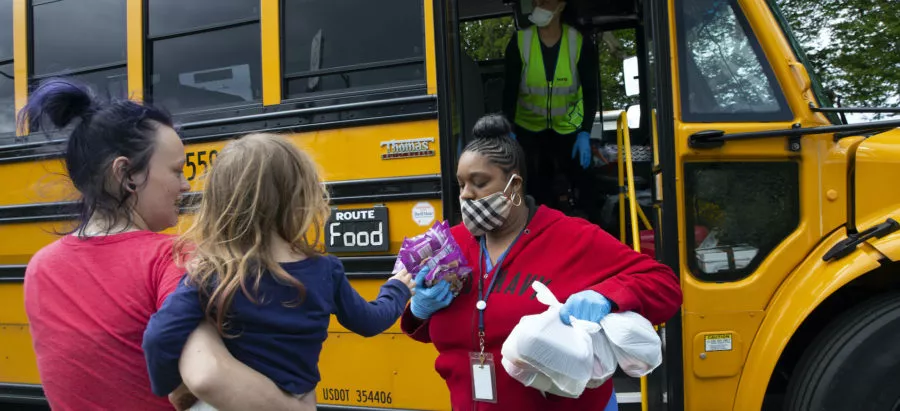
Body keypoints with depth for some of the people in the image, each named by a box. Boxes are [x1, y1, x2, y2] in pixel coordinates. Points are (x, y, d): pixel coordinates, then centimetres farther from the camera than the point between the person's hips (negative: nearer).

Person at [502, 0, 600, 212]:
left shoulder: (581, 43, -18)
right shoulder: (519, 42, -17)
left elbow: (591, 92, -14)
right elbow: (509, 91, -12)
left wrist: (585, 134, -21)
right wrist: (509, 131, -18)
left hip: (568, 126, 0)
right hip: (529, 125, 0)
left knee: (578, 178, 4)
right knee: (536, 185, 5)